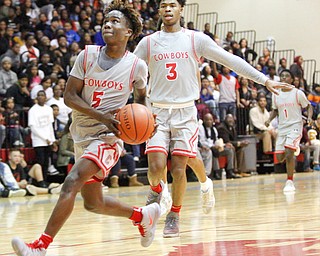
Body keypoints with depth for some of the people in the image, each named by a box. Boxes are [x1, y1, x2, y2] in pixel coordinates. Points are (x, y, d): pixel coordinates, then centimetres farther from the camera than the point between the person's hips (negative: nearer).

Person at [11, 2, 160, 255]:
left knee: (71, 182, -26)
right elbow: (70, 96, -4)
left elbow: (141, 97, 16)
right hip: (82, 134, 5)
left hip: (107, 136, -5)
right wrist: (101, 115, -19)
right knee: (93, 203, 15)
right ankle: (144, 215, 39)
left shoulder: (137, 66, -5)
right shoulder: (87, 55, -1)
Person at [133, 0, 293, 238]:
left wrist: (265, 80, -3)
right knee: (156, 166, -13)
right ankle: (156, 190, 21)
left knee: (179, 170, -3)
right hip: (158, 113, 0)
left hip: (185, 113, 0)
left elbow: (230, 60, 0)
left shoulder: (196, 39, 0)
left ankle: (174, 216, 17)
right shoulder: (148, 43, 3)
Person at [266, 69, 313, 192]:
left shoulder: (298, 93, -6)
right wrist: (269, 119, 2)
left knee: (289, 153, -23)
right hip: (282, 127, 5)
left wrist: (309, 117, -15)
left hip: (295, 126, -5)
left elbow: (308, 106, 4)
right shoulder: (276, 95, 6)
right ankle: (295, 149, 38)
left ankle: (290, 182, -12)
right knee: (279, 158, 4)